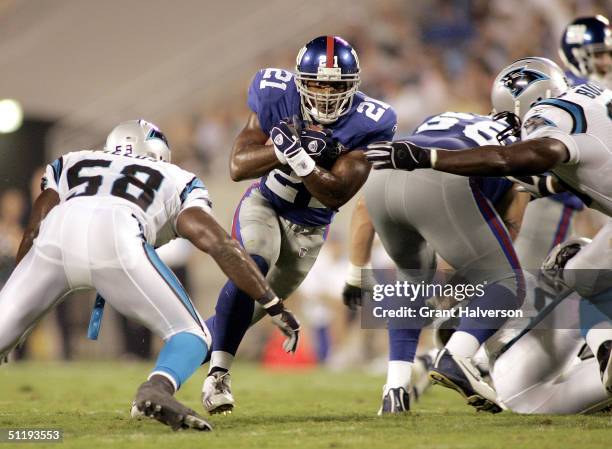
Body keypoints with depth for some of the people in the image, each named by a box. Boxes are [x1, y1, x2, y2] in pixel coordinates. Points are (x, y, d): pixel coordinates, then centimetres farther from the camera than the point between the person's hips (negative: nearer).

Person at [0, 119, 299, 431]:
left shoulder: (70, 164, 40)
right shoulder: (177, 182, 35)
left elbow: (33, 235, 31)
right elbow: (220, 244, 21)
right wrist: (274, 307, 25)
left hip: (58, 231, 2)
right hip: (115, 237, -2)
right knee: (192, 335, 10)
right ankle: (156, 390, -22)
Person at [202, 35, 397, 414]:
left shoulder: (367, 125, -24)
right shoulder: (277, 95, -20)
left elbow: (336, 196, -28)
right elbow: (238, 166, -20)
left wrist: (299, 158, -44)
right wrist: (284, 149, -37)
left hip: (309, 226, 2)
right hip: (264, 205, -2)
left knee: (253, 308, 12)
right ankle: (218, 374, -27)